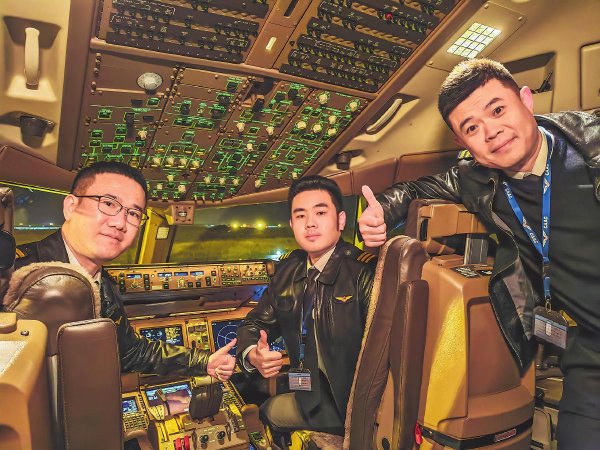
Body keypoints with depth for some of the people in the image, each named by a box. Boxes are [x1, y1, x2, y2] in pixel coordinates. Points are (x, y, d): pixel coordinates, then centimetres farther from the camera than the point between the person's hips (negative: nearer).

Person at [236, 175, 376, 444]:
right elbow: (255, 324, 7)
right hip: (308, 390, 5)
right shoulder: (287, 270, 1)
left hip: (350, 403, -5)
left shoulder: (365, 271, -19)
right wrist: (253, 355, -11)